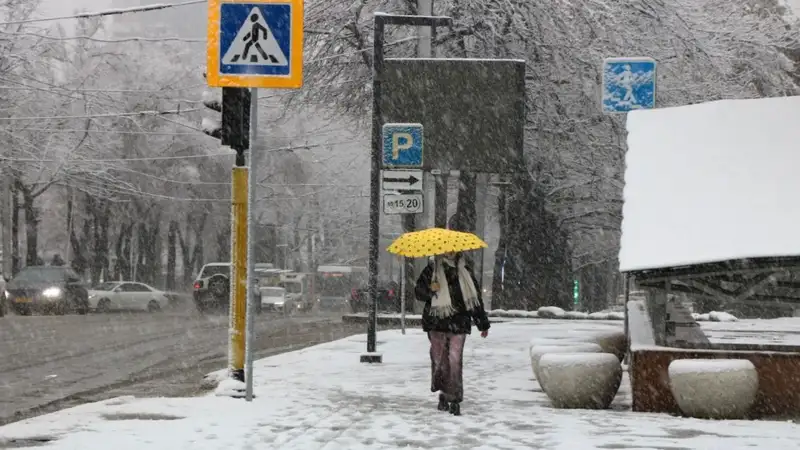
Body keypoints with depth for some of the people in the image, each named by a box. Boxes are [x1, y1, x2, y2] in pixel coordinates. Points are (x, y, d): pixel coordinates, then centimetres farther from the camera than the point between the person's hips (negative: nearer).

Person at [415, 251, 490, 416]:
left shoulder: (465, 272, 10)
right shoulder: (432, 270, 5)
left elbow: (475, 298, 15)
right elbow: (419, 292, 4)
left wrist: (483, 324, 16)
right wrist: (430, 290, -19)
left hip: (459, 323, 0)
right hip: (437, 323, 0)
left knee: (455, 359, -10)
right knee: (439, 359, 1)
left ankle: (454, 399, -8)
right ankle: (444, 393, 18)